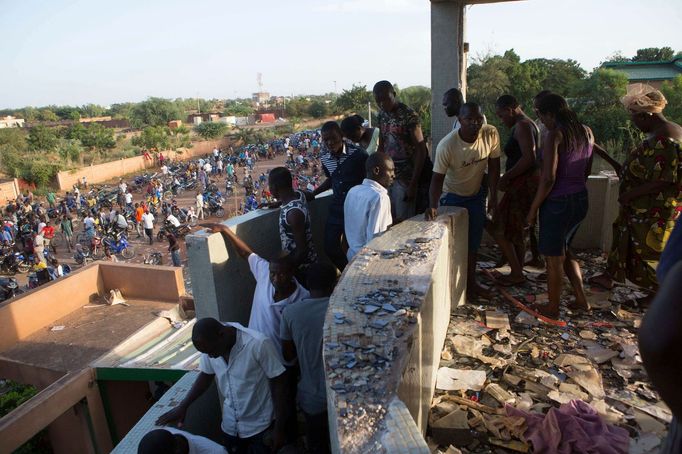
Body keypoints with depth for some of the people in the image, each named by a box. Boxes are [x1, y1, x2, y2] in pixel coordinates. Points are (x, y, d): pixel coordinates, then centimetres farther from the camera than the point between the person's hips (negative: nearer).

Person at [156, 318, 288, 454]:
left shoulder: (259, 344, -29)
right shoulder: (210, 344, -12)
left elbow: (277, 384, -19)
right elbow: (206, 376, 6)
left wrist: (279, 428, -15)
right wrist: (182, 406, -2)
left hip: (260, 426, -5)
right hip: (230, 425, 5)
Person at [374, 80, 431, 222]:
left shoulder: (408, 115, -12)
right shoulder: (382, 116, 7)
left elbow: (421, 150, -13)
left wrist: (413, 184, -18)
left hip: (405, 177, -6)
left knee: (404, 221, -1)